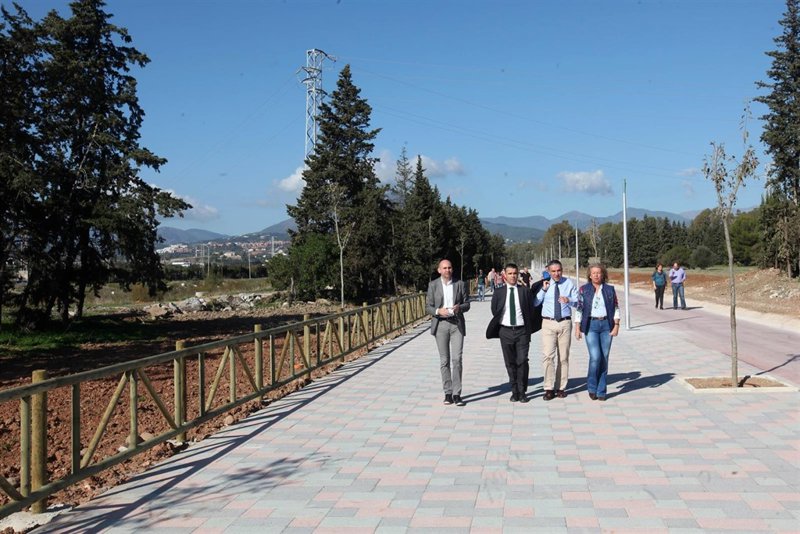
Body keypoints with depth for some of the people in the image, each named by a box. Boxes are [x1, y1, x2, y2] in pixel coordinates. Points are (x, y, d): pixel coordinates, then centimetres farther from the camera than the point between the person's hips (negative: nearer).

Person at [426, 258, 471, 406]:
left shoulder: (460, 284, 5)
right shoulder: (433, 285, 3)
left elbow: (467, 304, 8)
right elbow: (428, 307, 3)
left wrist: (459, 307, -14)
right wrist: (438, 311, -17)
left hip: (457, 324, 0)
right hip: (441, 324, 0)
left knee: (456, 359, -8)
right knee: (444, 361, 6)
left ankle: (456, 393, -4)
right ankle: (448, 393, 14)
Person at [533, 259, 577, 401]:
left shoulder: (569, 283, 6)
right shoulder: (544, 285, 3)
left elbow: (577, 301, 3)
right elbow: (534, 303, -4)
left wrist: (569, 300, -17)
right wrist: (544, 290, -13)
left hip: (565, 322, 1)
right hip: (548, 323, -1)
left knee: (563, 356, 8)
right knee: (548, 355, -10)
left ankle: (561, 388, 18)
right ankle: (549, 389, -4)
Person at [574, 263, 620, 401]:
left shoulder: (610, 289, 6)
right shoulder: (584, 290, 3)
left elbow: (616, 308, 6)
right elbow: (578, 309, 3)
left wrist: (616, 325, -3)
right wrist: (577, 328, -2)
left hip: (606, 325, 2)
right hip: (591, 325, -2)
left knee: (604, 358, 3)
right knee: (595, 357, -13)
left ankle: (601, 391, 13)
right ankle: (592, 387, 7)